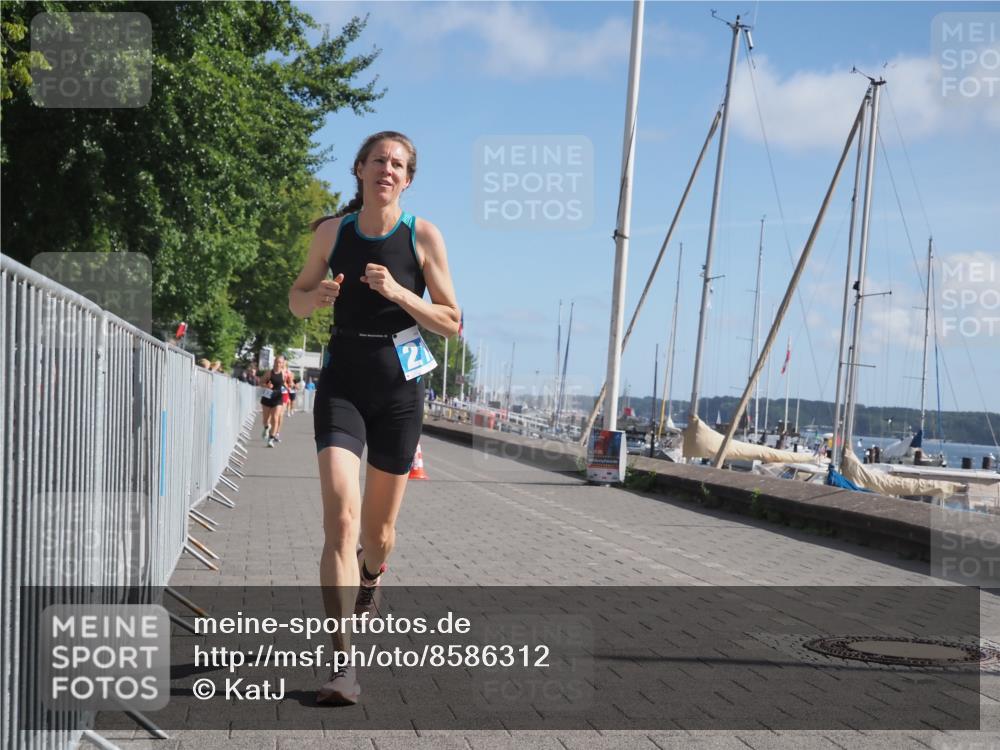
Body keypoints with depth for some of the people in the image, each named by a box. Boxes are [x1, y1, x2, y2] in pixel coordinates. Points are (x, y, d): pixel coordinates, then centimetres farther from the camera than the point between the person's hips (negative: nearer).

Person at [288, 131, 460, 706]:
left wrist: (398, 293, -19)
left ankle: (371, 578, 49)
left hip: (399, 384, 0)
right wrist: (316, 297, -9)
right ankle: (345, 665, -17)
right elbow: (297, 300, 15)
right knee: (341, 518, -17)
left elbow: (452, 322, -3)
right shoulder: (332, 231, 2)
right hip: (342, 382, 0)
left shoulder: (424, 236, -3)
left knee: (379, 527, 11)